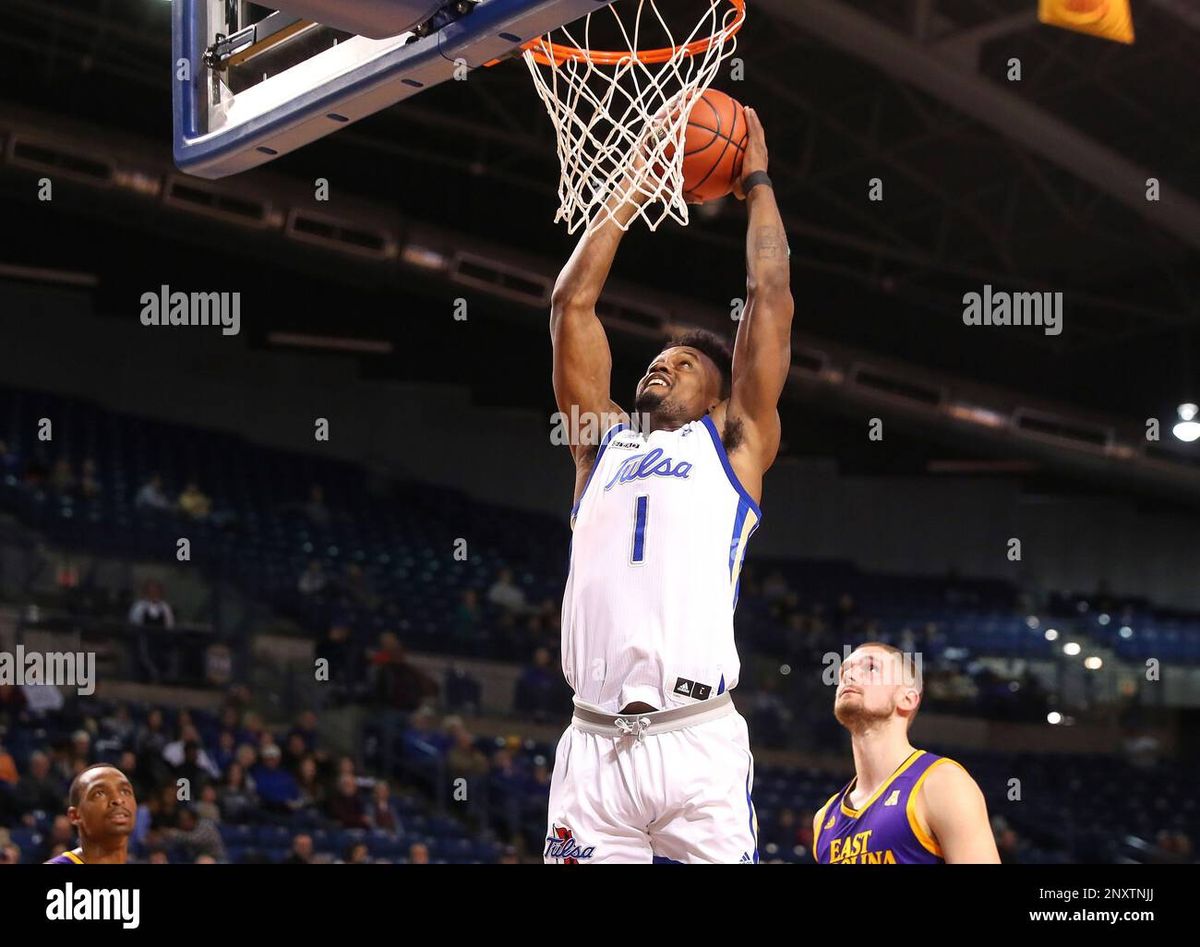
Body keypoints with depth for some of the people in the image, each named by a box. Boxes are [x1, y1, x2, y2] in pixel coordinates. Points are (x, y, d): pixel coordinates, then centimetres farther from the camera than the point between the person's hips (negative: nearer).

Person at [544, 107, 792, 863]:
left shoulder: (735, 441, 15)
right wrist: (629, 195, 27)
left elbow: (771, 298, 12)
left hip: (697, 741, -3)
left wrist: (758, 185, 24)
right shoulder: (605, 442, 23)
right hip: (593, 744, 3)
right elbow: (573, 304, 23)